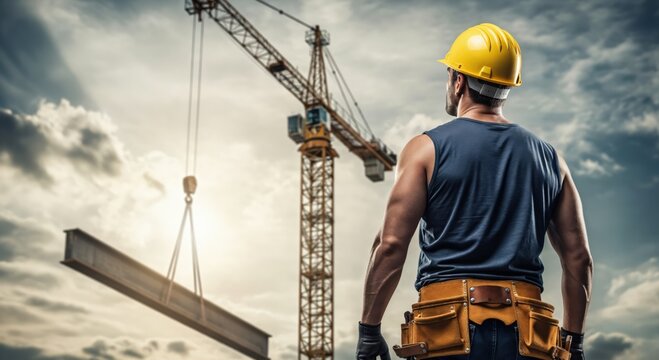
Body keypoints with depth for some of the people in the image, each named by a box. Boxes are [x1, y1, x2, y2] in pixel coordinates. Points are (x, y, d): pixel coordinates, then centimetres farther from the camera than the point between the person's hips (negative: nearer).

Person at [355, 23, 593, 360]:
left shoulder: (427, 148, 3)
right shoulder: (548, 157, 14)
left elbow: (391, 243, -5)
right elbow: (578, 256, 13)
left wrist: (369, 328, 1)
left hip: (451, 329, -3)